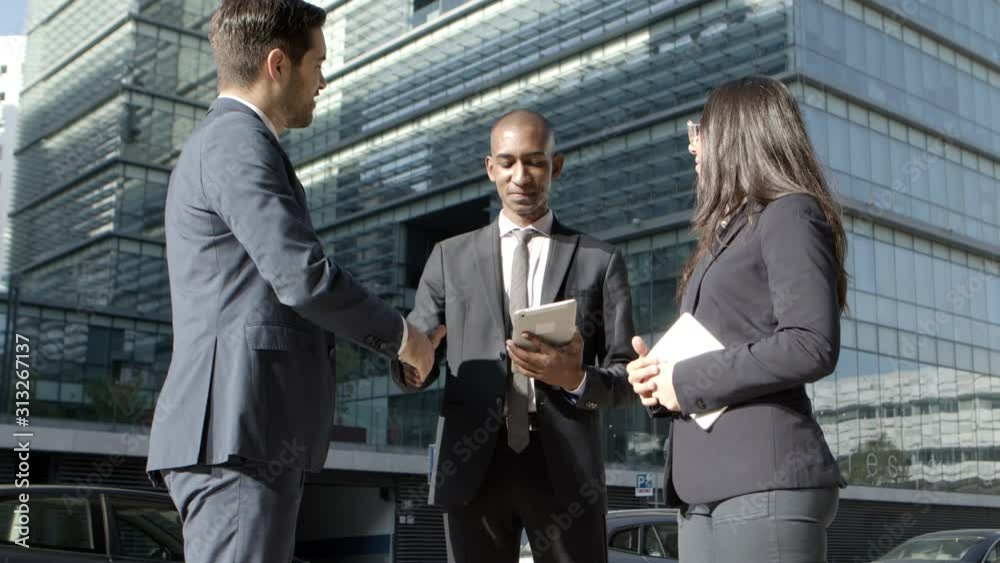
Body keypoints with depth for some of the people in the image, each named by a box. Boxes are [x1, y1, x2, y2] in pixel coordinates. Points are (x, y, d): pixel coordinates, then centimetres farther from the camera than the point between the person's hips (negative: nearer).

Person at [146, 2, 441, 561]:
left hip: (244, 438, 10)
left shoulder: (220, 143, 25)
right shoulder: (239, 142, -8)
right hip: (240, 435, -10)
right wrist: (399, 332, -1)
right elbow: (305, 278, -18)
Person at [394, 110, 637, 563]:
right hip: (474, 466, 1)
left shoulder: (599, 261, 11)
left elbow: (625, 376, 7)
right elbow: (410, 364, 9)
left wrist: (577, 380, -15)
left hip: (565, 468, -1)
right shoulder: (450, 258, 14)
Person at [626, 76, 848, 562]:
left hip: (766, 482, -8)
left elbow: (812, 347, -14)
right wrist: (663, 380, 5)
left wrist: (689, 380, -11)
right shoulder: (725, 235, 26)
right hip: (705, 487, 8)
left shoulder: (789, 214, -1)